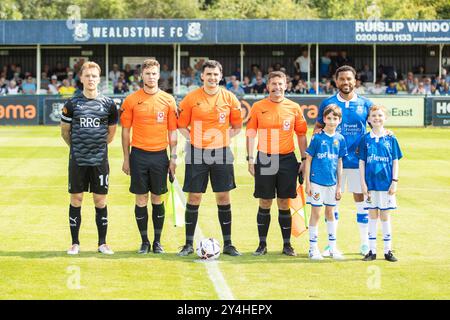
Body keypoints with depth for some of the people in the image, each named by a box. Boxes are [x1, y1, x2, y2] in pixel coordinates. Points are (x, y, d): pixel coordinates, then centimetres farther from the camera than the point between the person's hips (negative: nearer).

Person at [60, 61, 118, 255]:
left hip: (100, 160, 0)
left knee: (100, 201, 4)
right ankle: (75, 243, 12)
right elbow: (65, 131, 11)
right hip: (77, 159, 0)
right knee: (76, 200, 4)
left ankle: (102, 243, 12)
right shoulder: (72, 103, 0)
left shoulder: (108, 104, 2)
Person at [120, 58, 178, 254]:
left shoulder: (168, 100, 3)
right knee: (141, 199, 3)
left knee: (157, 199, 6)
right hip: (139, 155, -1)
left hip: (160, 155, 1)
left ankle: (157, 241, 15)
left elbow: (172, 131, 6)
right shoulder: (131, 100, 0)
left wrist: (173, 157, 1)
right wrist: (126, 159, 0)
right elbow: (125, 131, 3)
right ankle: (144, 241, 12)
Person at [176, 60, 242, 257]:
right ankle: (189, 244, 9)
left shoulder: (229, 98, 3)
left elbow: (237, 126, 12)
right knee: (194, 198, 1)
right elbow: (181, 125, 7)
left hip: (221, 153, 1)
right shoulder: (191, 98, -1)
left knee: (223, 198, 3)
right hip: (197, 153, -1)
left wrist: (224, 138, -1)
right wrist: (194, 139, -5)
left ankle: (227, 244, 10)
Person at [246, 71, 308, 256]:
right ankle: (262, 244, 10)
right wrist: (250, 159, -3)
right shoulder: (258, 107, 2)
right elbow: (251, 133, 3)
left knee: (284, 203, 4)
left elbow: (301, 135, 8)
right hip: (264, 159, 0)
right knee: (264, 203, 3)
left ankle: (287, 245, 11)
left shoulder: (294, 108, 4)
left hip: (287, 159, 0)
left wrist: (304, 159, 4)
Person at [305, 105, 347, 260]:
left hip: (332, 182, 4)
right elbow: (308, 160, -5)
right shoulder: (317, 138, -8)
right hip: (317, 181, -4)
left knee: (330, 213, 12)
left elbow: (339, 163, 9)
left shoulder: (340, 139, 3)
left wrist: (339, 186, 9)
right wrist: (307, 183, -8)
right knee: (316, 213, 2)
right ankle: (313, 248, 9)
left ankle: (333, 247, 19)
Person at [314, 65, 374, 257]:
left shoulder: (365, 104, 5)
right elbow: (319, 126, 12)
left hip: (358, 160, 0)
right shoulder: (327, 103, 4)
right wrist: (318, 132, -11)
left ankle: (365, 243, 15)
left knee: (360, 199, 5)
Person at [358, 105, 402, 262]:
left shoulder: (391, 139, 1)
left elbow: (395, 162, 2)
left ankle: (388, 250, 13)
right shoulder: (365, 139, 2)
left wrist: (394, 182, -4)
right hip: (371, 184, 1)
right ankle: (372, 251, 12)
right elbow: (361, 162, 3)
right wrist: (363, 183, -3)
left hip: (386, 184, -1)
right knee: (372, 215, 6)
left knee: (385, 216, 5)